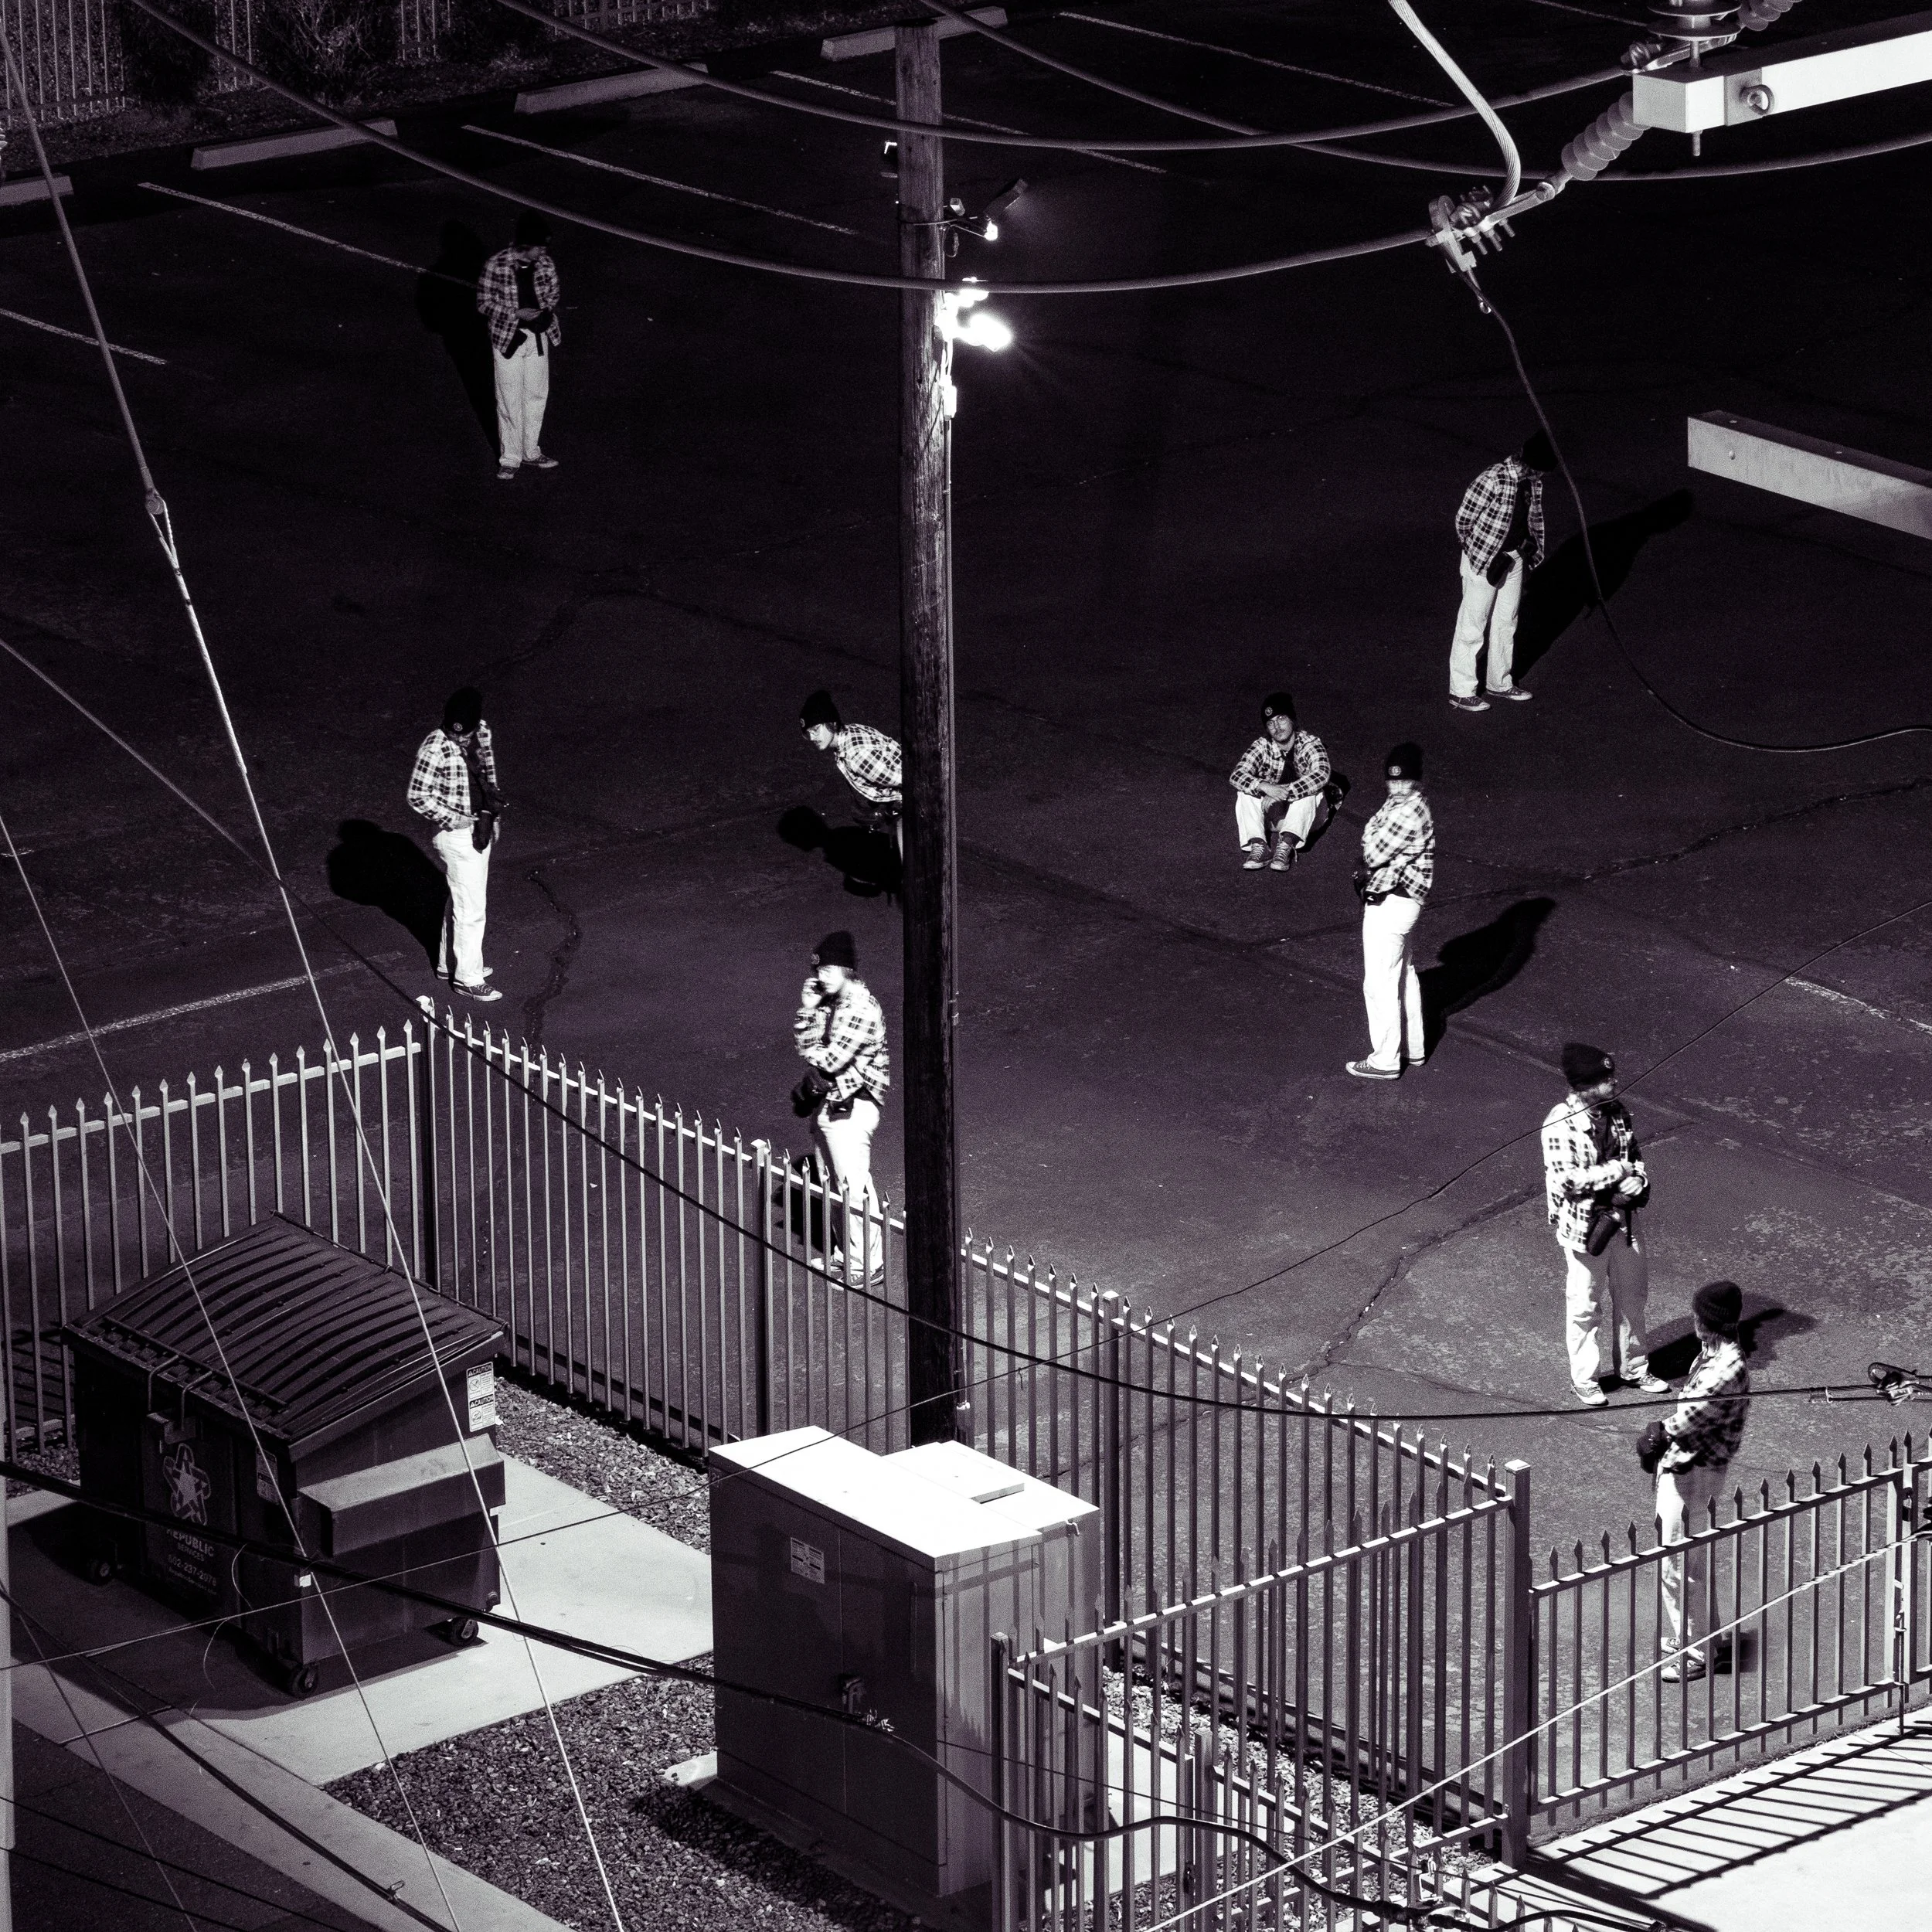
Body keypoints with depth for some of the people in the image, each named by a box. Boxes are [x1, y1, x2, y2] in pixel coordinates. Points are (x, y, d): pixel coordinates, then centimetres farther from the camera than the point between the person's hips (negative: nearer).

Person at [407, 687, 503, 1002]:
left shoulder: (480, 732, -3)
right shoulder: (435, 749, -25)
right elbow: (418, 797, -20)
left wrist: (493, 816, 14)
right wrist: (455, 819, -18)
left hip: (480, 830, 8)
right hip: (456, 835, -8)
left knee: (462, 902, 21)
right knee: (471, 909, 0)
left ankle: (449, 964, 37)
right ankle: (468, 978, 12)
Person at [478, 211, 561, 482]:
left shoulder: (545, 264, -6)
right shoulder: (497, 266, -18)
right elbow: (484, 302, -10)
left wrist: (546, 313, -13)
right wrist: (516, 314, -21)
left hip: (538, 337, 4)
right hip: (508, 338, -4)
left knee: (536, 397, 15)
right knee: (510, 400, 5)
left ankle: (530, 452, 31)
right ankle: (510, 459, 18)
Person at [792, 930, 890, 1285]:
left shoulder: (860, 1008, -21)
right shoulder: (830, 1000, 7)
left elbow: (832, 1059, -24)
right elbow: (803, 1042, 8)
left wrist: (809, 1051, -4)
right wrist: (807, 1009, -7)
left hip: (849, 1107, -9)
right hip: (829, 1102, 9)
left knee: (854, 1188, -2)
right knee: (842, 1185, 17)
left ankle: (868, 1265, 6)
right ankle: (852, 1254, 29)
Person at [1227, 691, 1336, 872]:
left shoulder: (1309, 743, -16)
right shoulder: (1262, 746, -10)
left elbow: (1321, 774, -36)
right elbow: (1236, 775, -23)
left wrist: (1284, 793, -44)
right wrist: (1265, 787, -44)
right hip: (1273, 812, 2)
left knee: (1310, 788, -33)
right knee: (1245, 791, -23)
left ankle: (1286, 846, -42)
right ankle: (1258, 847, -35)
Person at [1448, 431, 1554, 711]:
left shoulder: (1533, 480, -5)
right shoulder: (1494, 480, -27)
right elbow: (1463, 520, -18)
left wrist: (1533, 547, 6)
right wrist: (1481, 550, -11)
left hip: (1514, 559, 7)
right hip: (1482, 560, -7)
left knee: (1507, 623, 18)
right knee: (1473, 625, 1)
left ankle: (1500, 683, 33)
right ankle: (1461, 691, 10)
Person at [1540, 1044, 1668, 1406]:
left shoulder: (1617, 1112, 0)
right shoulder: (1560, 1124, -20)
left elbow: (1634, 1156, 11)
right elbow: (1568, 1179, -25)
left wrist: (1637, 1181, -13)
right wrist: (1618, 1170, -20)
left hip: (1622, 1220, 6)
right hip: (1583, 1225, -6)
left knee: (1631, 1297, 18)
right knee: (1585, 1307, 7)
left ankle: (1634, 1368, 36)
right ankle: (1585, 1380, 22)